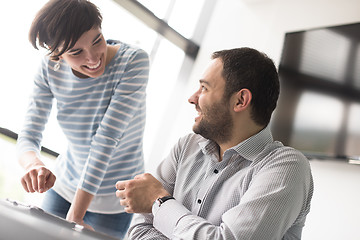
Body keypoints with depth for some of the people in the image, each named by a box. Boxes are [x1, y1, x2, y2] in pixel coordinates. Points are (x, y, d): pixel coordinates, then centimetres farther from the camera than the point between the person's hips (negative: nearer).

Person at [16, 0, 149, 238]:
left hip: (111, 200, -3)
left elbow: (107, 138, -30)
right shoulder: (50, 69, -13)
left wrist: (75, 215, -31)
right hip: (64, 185, 4)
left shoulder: (134, 60, -26)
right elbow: (28, 136, -14)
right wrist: (34, 164, -39)